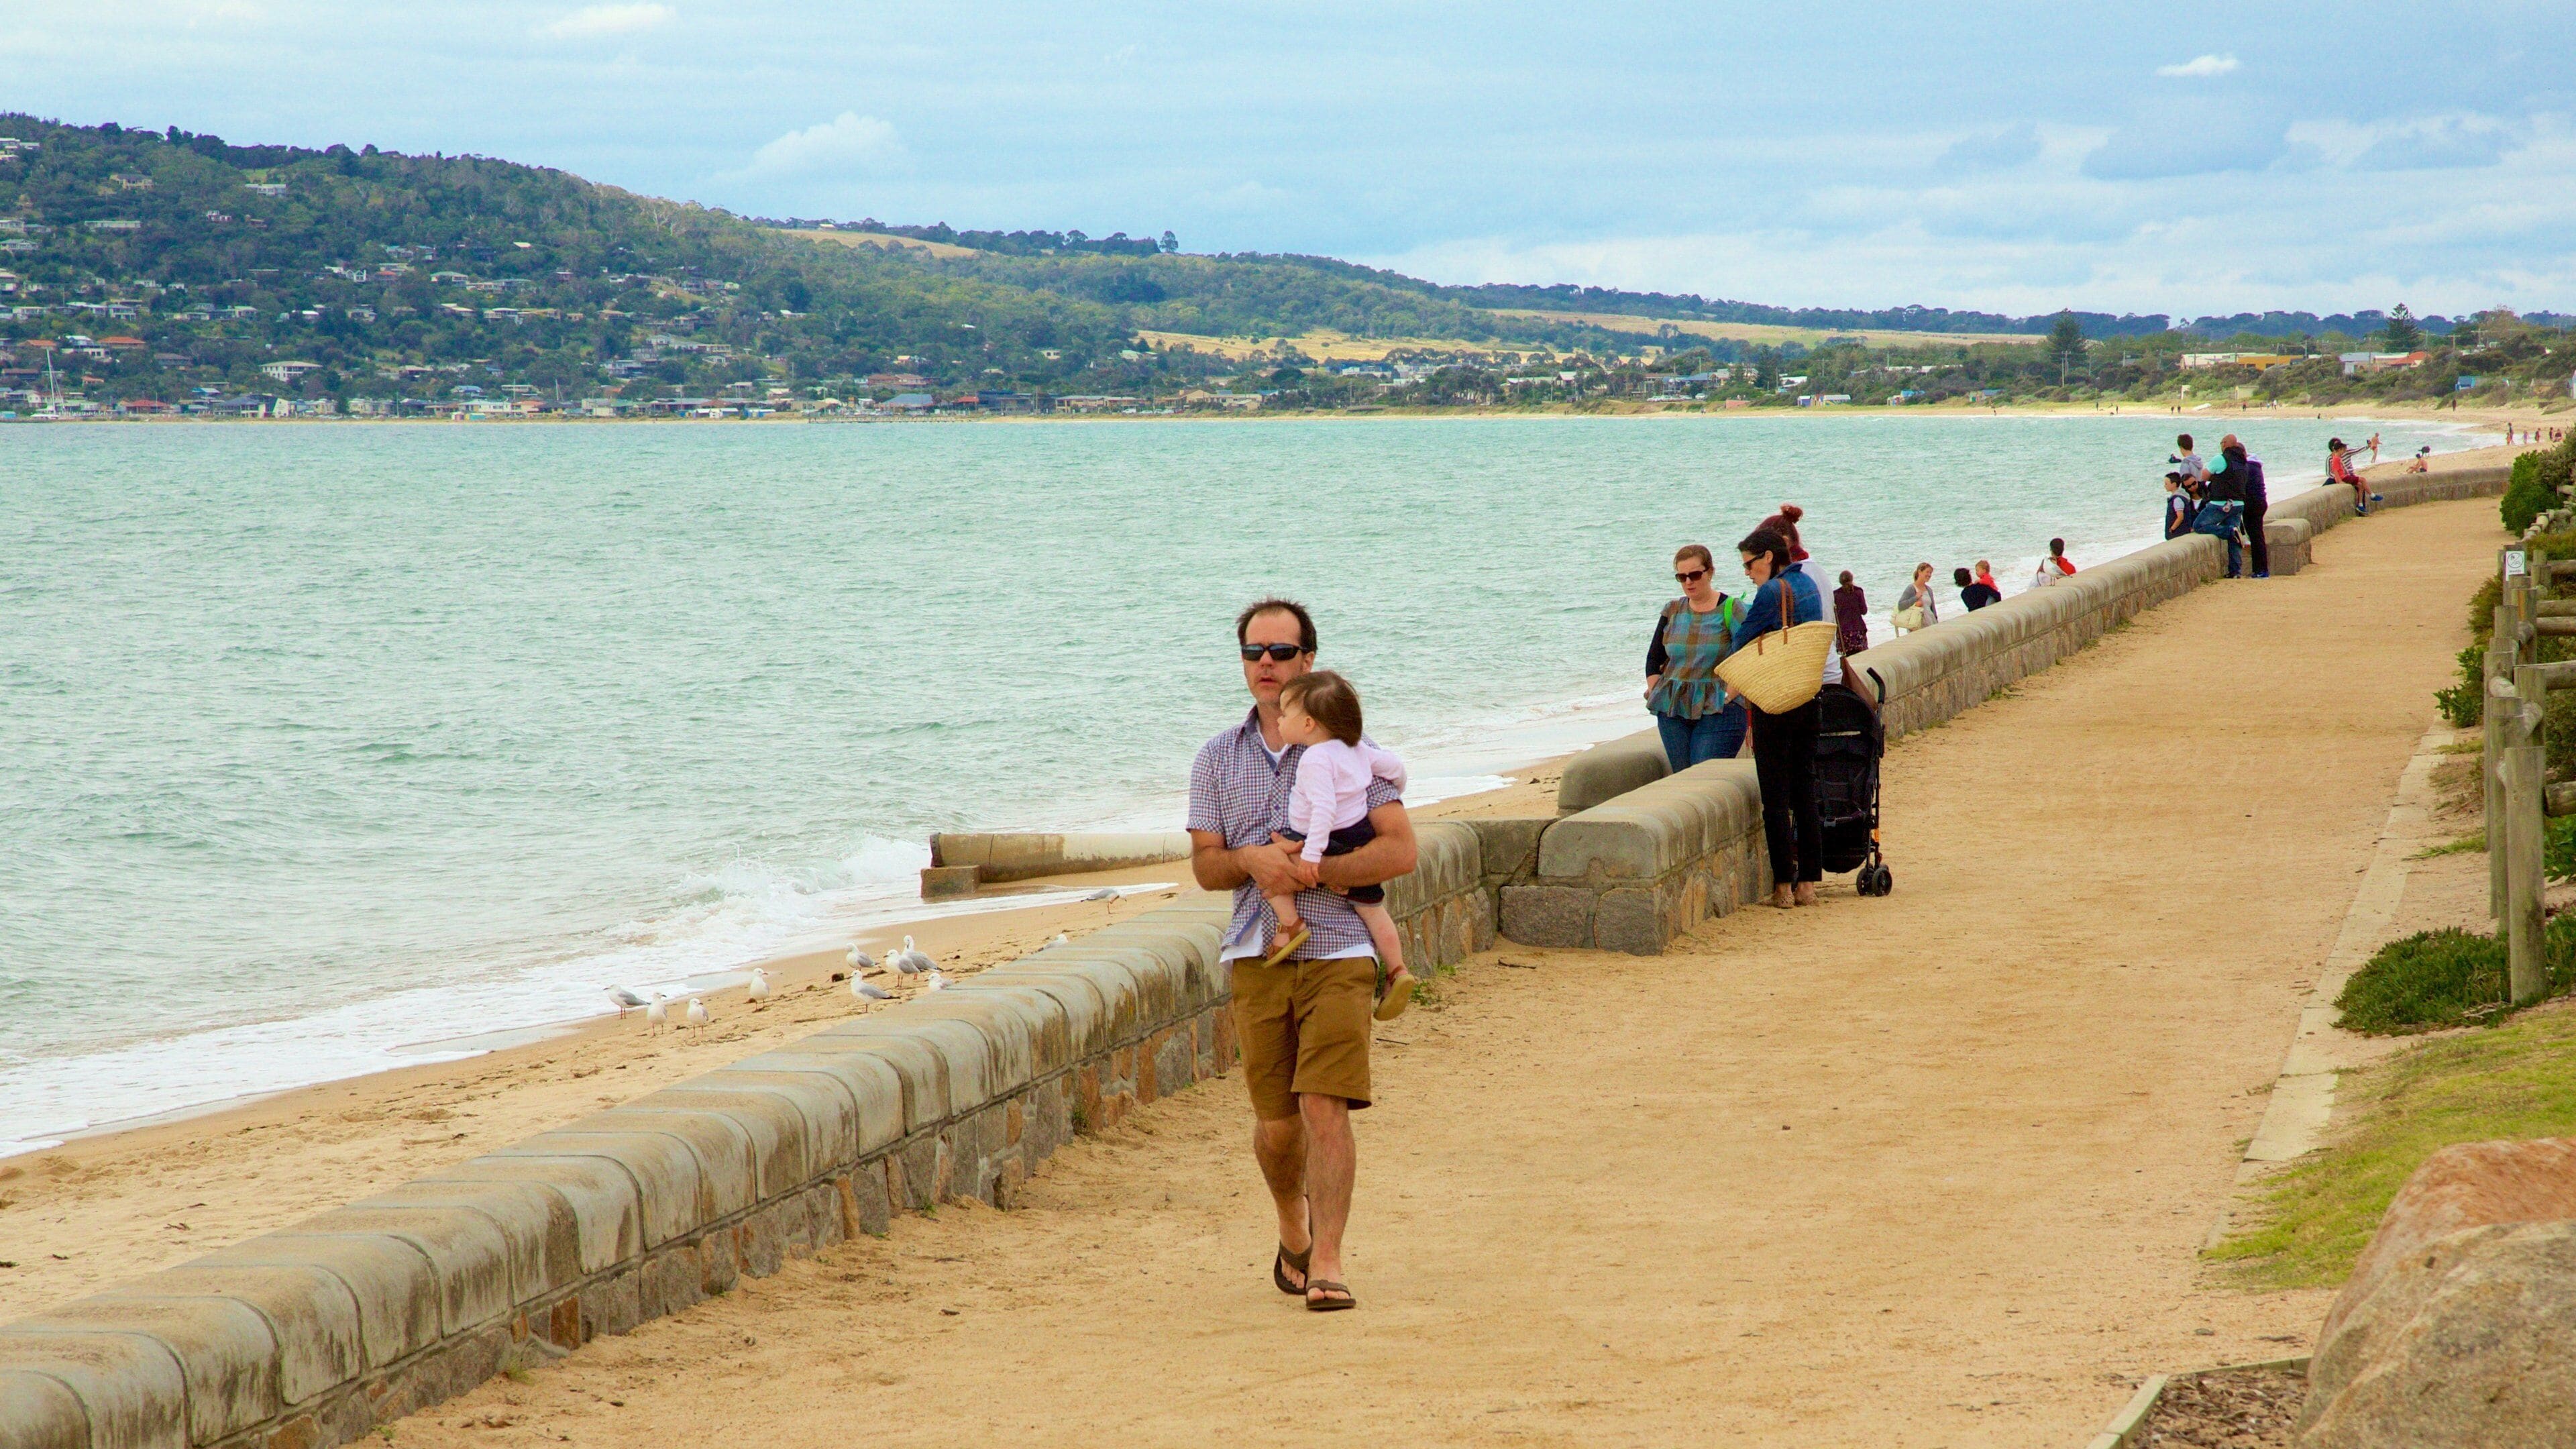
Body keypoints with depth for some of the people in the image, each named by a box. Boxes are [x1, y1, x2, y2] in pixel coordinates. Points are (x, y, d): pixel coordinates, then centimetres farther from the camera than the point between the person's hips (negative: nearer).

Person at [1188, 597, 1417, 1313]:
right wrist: (1251, 860, -12)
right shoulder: (1218, 758, 12)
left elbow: (1399, 850, -5)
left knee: (1325, 1106, -14)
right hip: (1257, 954, 3)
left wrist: (1310, 872, -15)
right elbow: (1205, 865, 10)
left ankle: (1326, 1262, -11)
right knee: (1275, 1123, 7)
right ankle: (1293, 1234, 33)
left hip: (1338, 951, -3)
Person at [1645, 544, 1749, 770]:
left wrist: (1728, 697, -12)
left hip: (1718, 712, -5)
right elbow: (1653, 659, 17)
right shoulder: (1672, 612, 13)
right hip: (1672, 711, 5)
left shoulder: (1731, 610, -1)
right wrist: (1656, 693, 4)